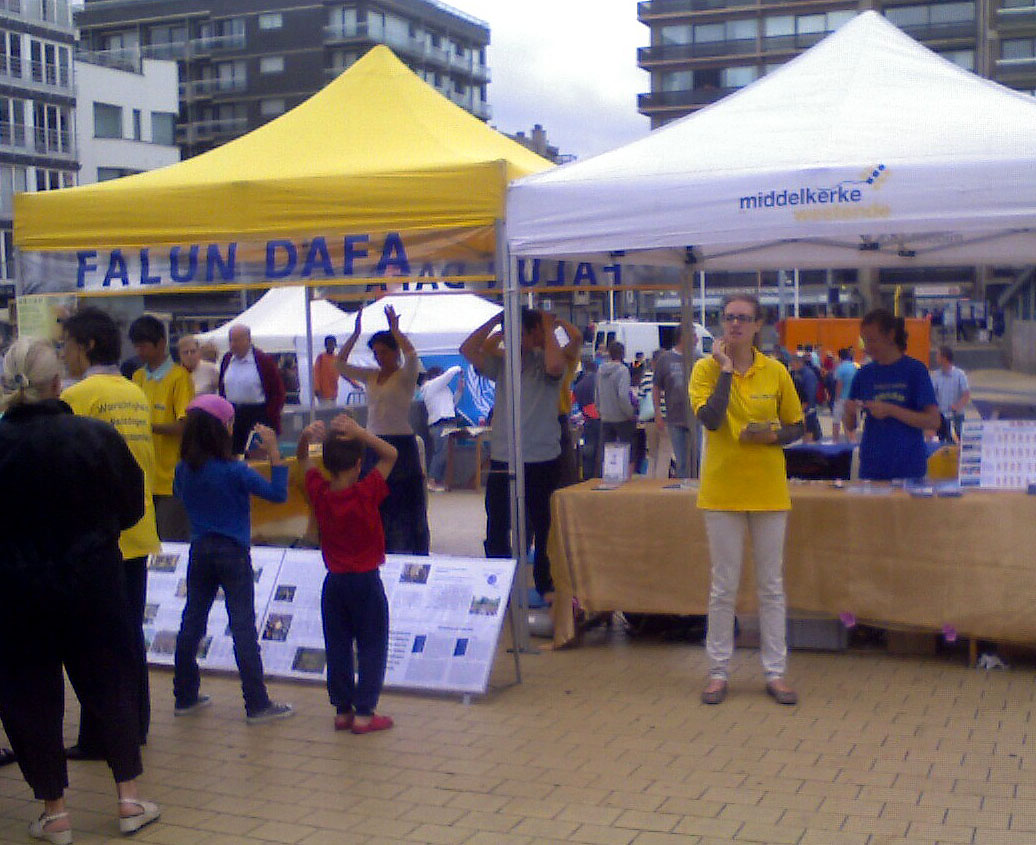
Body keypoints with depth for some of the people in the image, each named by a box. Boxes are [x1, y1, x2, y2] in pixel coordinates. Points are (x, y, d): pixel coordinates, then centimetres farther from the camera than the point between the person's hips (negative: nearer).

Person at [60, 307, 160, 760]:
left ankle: (98, 739, 11)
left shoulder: (77, 396, -13)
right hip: (136, 533, 7)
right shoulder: (137, 395, 7)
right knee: (130, 633, 15)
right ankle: (134, 726, 25)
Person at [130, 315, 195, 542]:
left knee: (172, 544, -4)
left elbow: (185, 426, -13)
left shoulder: (179, 377, -7)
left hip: (171, 479, -6)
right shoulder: (138, 377, 13)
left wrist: (149, 427, -22)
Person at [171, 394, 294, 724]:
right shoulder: (234, 471, -18)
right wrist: (273, 451, -16)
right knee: (243, 626, -1)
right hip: (232, 552, -5)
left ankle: (185, 697, 22)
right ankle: (257, 704, 3)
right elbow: (278, 493, -17)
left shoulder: (183, 470, -1)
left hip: (200, 551, 6)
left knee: (192, 622, 13)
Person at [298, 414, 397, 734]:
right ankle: (364, 713, 3)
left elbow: (303, 461, 9)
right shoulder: (366, 493, -16)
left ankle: (342, 710, 16)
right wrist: (359, 433, -21)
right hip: (366, 582, -4)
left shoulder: (319, 494, -6)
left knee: (338, 648, 12)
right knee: (371, 647, 5)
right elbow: (390, 454, -10)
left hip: (334, 582, 4)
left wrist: (306, 437, -12)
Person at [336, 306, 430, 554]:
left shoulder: (405, 376, -4)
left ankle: (414, 558, 6)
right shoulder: (370, 376, 12)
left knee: (406, 508, -2)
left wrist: (394, 329, -18)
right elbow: (340, 364, 6)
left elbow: (412, 356, -25)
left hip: (402, 444, -6)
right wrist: (355, 334, -2)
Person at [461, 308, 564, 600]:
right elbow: (468, 349, -3)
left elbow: (555, 365, -27)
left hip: (542, 460, -3)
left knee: (544, 528, 10)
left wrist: (549, 329, -14)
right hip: (502, 460, 4)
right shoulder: (502, 362, 7)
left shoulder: (543, 363, -4)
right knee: (496, 530, 10)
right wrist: (497, 319, -3)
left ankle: (546, 585, 23)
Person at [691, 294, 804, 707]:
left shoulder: (776, 372, 2)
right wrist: (726, 368, -17)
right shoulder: (706, 368, -4)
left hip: (768, 491, 2)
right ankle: (718, 672, 18)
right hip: (722, 490, -2)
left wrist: (773, 434, -12)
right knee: (723, 587, 6)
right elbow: (710, 418, -20)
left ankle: (776, 672, 18)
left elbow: (796, 428, 9)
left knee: (772, 586, 9)